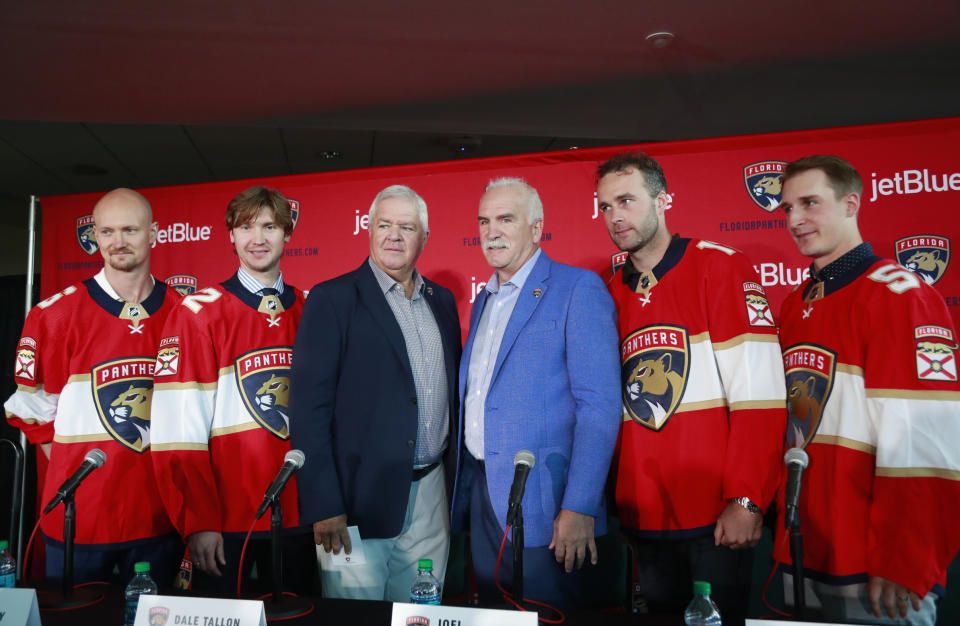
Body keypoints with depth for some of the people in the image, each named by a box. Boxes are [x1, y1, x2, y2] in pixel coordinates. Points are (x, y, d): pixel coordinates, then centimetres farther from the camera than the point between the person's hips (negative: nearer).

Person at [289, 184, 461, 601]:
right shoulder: (333, 299, -6)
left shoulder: (442, 301, 11)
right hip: (359, 500, -5)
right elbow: (309, 406, -10)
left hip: (431, 493, 5)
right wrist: (323, 505, -15)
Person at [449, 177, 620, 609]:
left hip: (540, 500, -7)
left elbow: (600, 406, -16)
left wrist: (579, 509, -21)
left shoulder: (578, 289, -9)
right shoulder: (484, 300, 15)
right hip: (481, 491, 7)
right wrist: (463, 486, 15)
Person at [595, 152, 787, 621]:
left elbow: (757, 396, -13)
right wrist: (620, 499, 9)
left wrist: (745, 500, -17)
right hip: (644, 516, 5)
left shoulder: (720, 266, -7)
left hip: (716, 516, -5)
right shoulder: (612, 291, 8)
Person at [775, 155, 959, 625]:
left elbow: (921, 445, -19)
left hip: (877, 571, -7)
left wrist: (900, 565, -18)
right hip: (815, 555, 7)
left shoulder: (899, 293, -13)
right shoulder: (794, 305, 10)